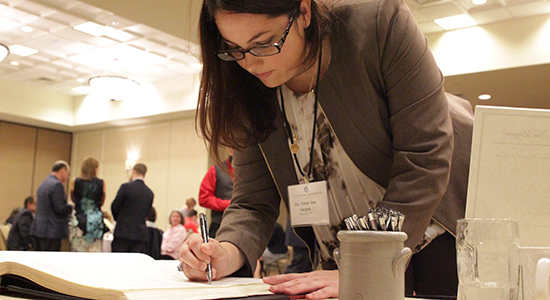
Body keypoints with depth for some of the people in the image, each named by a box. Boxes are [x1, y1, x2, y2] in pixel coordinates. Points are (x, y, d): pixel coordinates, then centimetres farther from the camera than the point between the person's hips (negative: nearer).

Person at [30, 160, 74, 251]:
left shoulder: (43, 183, 16)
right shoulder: (57, 185, -15)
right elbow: (60, 209, -19)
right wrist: (71, 206, 0)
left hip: (38, 228, 10)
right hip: (51, 231, -10)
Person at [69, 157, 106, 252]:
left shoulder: (75, 182, -3)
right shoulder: (101, 183, -4)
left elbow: (73, 199, 12)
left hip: (79, 220, 0)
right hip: (96, 221, 0)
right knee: (94, 251, 3)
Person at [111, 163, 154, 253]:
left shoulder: (126, 187, -8)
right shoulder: (150, 193, 6)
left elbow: (114, 206, -1)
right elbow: (146, 212, 11)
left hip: (124, 232, -4)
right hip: (141, 234, 4)